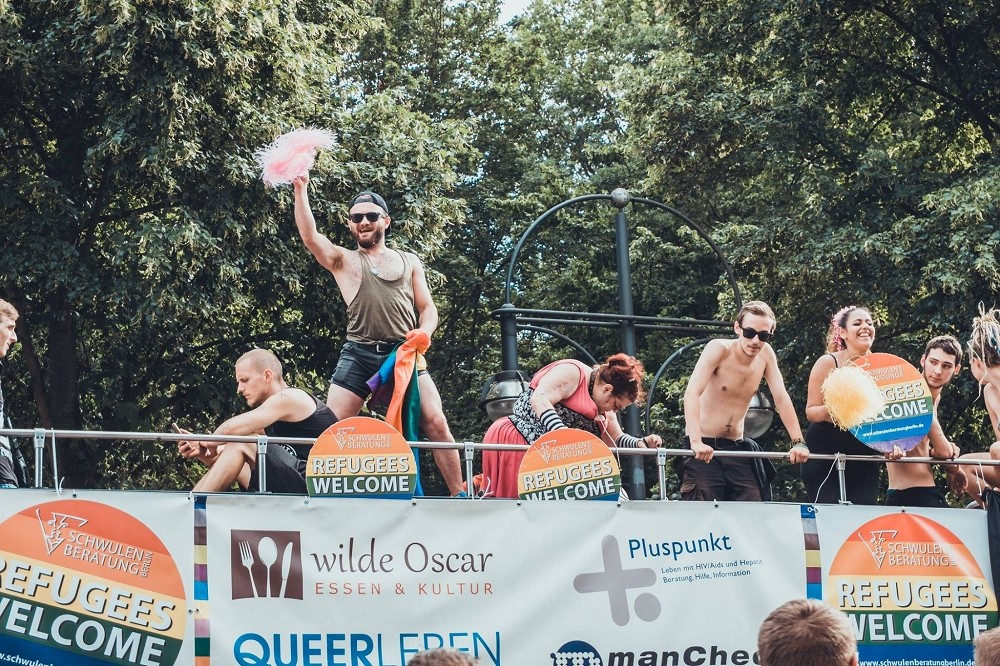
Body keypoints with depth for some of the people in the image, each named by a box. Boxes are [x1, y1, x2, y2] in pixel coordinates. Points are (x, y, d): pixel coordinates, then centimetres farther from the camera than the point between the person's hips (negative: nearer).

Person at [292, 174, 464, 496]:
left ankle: (459, 495, -5)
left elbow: (428, 308, 16)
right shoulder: (344, 261, 14)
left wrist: (422, 336, -6)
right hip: (358, 356, -1)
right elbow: (310, 237, -3)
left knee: (436, 424, -10)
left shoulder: (409, 262, 20)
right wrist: (300, 190, -13)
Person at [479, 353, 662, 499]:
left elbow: (616, 439, 21)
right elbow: (540, 400, -27)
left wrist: (642, 443, 0)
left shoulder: (602, 405, 16)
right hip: (511, 439, -10)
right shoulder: (572, 372, -13)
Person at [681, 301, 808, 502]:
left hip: (737, 448, 5)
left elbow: (781, 399, 2)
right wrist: (696, 442, -38)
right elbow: (691, 394, -25)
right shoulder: (718, 349, -15)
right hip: (704, 448, -5)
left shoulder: (766, 354, 1)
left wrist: (798, 442, -9)